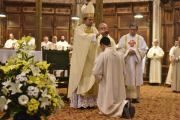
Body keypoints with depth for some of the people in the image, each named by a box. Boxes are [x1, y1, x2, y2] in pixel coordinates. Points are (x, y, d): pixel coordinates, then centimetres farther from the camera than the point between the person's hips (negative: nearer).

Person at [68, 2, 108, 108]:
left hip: (91, 60, 5)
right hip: (81, 60, -5)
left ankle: (90, 101, 11)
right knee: (81, 80, -4)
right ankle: (80, 102, 1)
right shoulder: (79, 29, -4)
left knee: (90, 80, 5)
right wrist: (96, 35, -32)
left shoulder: (94, 29, 13)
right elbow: (84, 37, -25)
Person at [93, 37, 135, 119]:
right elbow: (124, 72, 12)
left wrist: (99, 80, 8)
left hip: (107, 86, -5)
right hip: (119, 86, 6)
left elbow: (96, 72, -13)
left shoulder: (102, 55, -15)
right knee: (118, 101, 24)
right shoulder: (119, 55, 3)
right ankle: (124, 104, -9)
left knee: (105, 108, 5)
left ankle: (122, 107, -21)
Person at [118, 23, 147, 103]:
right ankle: (126, 96, 1)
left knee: (136, 78, 0)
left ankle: (135, 97, 5)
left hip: (136, 62, 1)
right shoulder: (124, 38, 9)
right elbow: (120, 49, 1)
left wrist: (135, 51, -11)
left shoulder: (140, 38, 9)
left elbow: (144, 49, 1)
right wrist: (127, 52, -13)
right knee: (127, 78, -3)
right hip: (126, 62, 0)